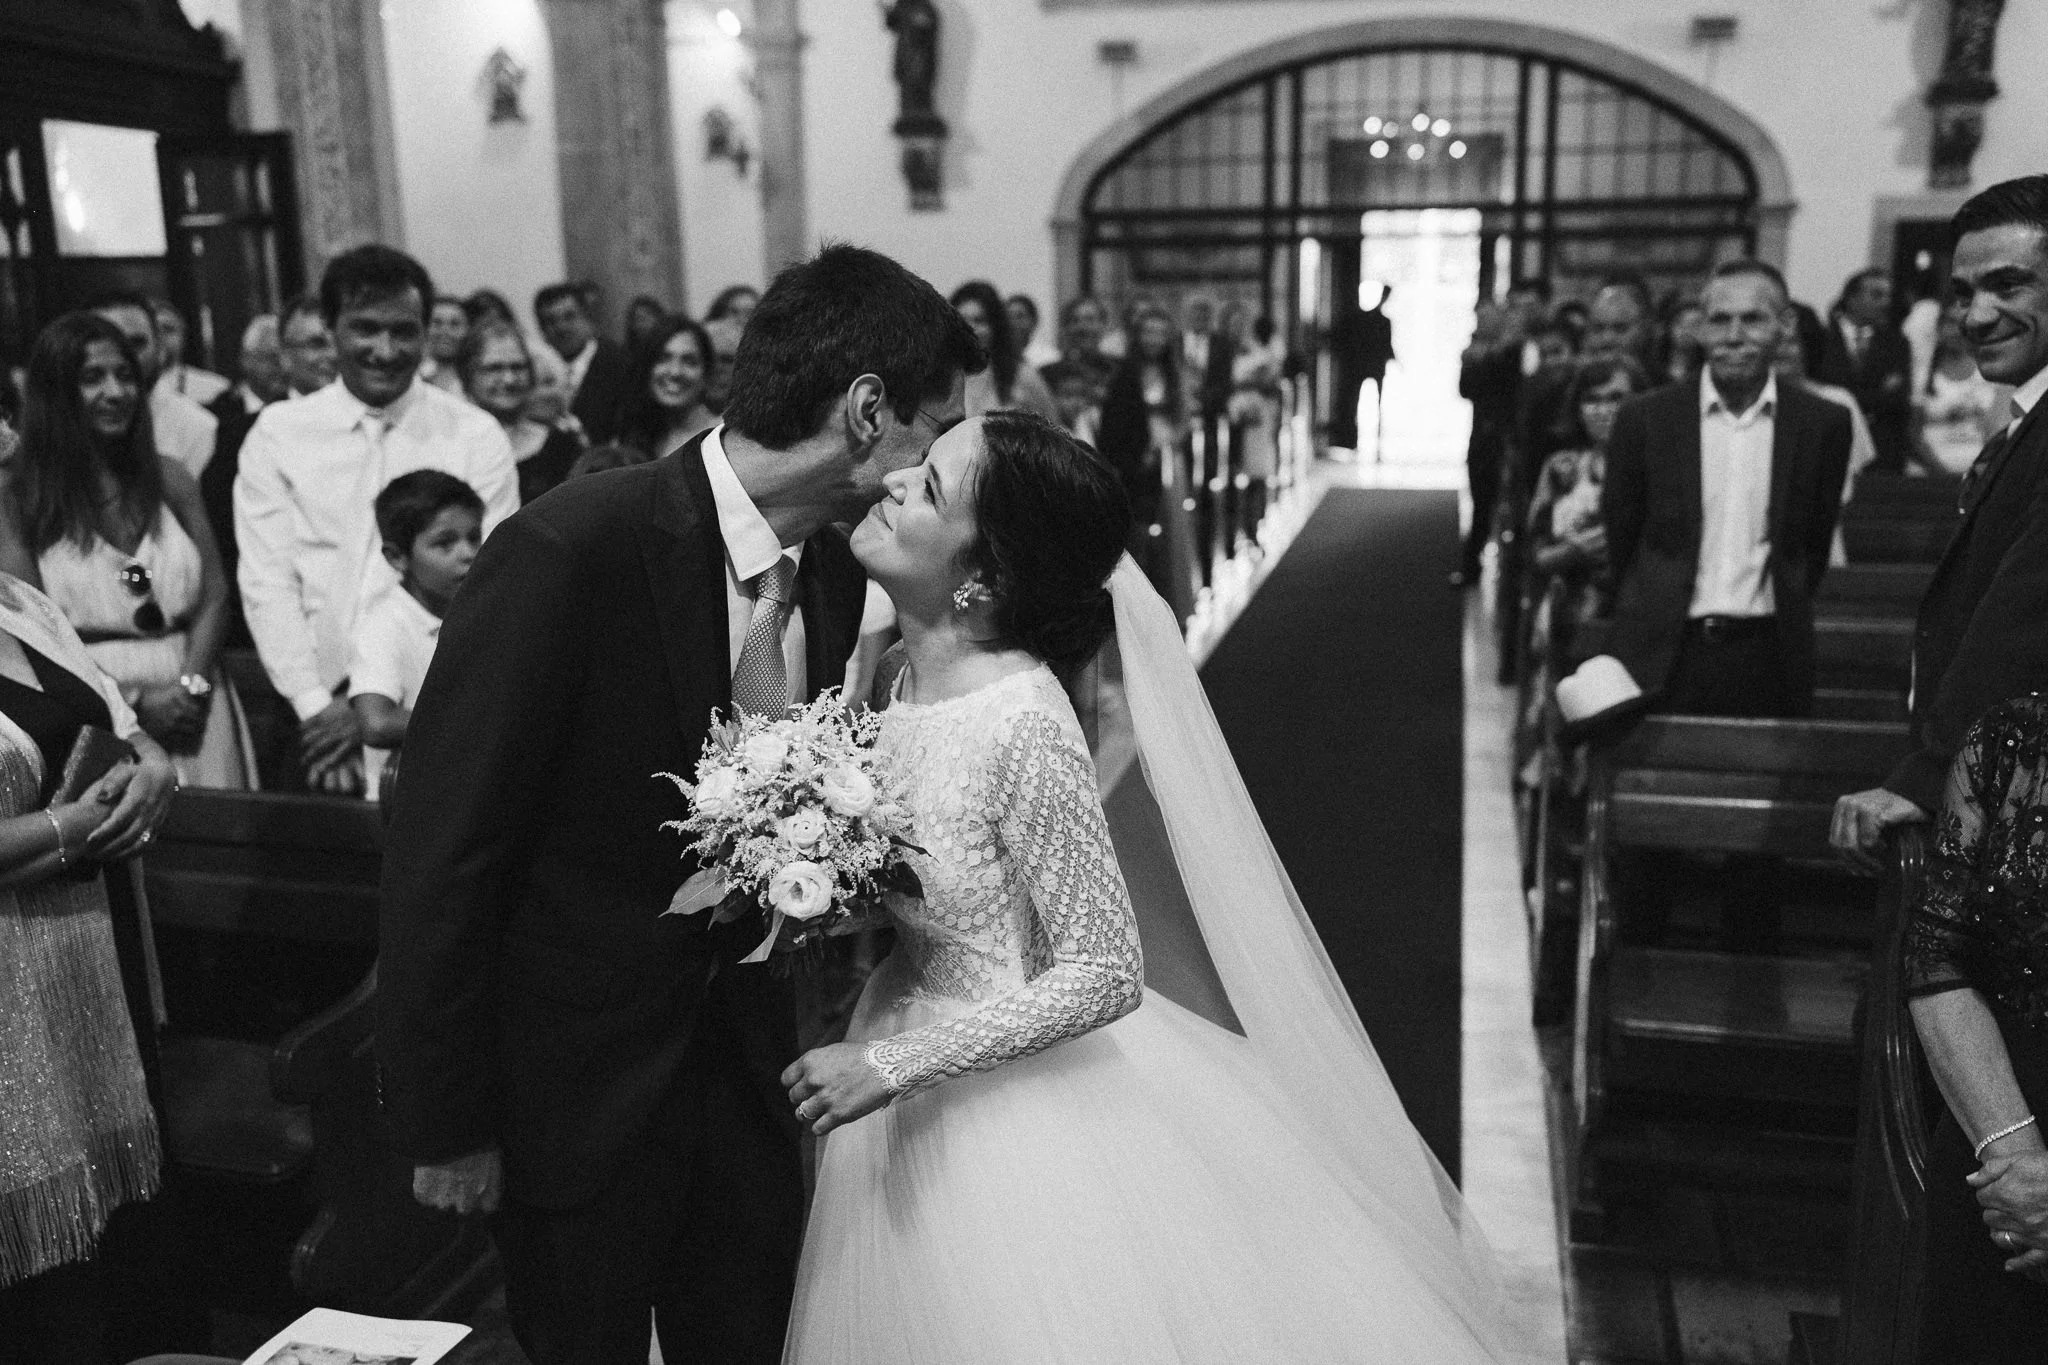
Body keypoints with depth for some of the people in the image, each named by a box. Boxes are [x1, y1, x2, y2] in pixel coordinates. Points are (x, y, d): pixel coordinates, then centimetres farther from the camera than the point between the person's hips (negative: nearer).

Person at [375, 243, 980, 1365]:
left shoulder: (835, 575, -3)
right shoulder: (568, 552, -24)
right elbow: (438, 859, -18)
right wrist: (445, 1126, -13)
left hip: (746, 1071, 6)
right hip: (577, 1092, -5)